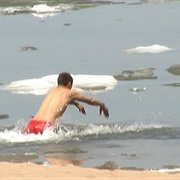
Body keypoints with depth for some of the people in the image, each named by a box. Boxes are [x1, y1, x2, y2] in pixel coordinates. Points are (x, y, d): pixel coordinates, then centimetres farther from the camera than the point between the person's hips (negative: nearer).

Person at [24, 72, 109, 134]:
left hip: (32, 124, 6)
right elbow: (90, 100, 32)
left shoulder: (52, 90, 32)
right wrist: (102, 105, 51)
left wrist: (77, 103, 71)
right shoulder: (70, 93, 16)